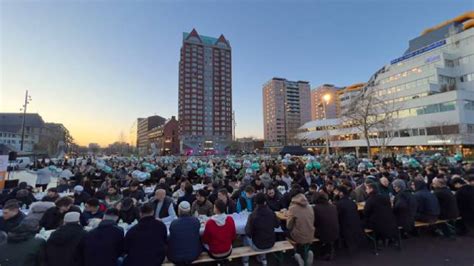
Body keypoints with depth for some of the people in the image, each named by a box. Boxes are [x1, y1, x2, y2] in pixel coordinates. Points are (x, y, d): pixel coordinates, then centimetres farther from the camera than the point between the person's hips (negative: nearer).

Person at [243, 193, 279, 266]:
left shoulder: (252, 215, -25)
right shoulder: (272, 213, -15)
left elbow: (248, 232, -18)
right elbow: (277, 225, 3)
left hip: (258, 246, -3)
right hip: (271, 244, 3)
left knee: (246, 237, 27)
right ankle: (263, 259, 43)